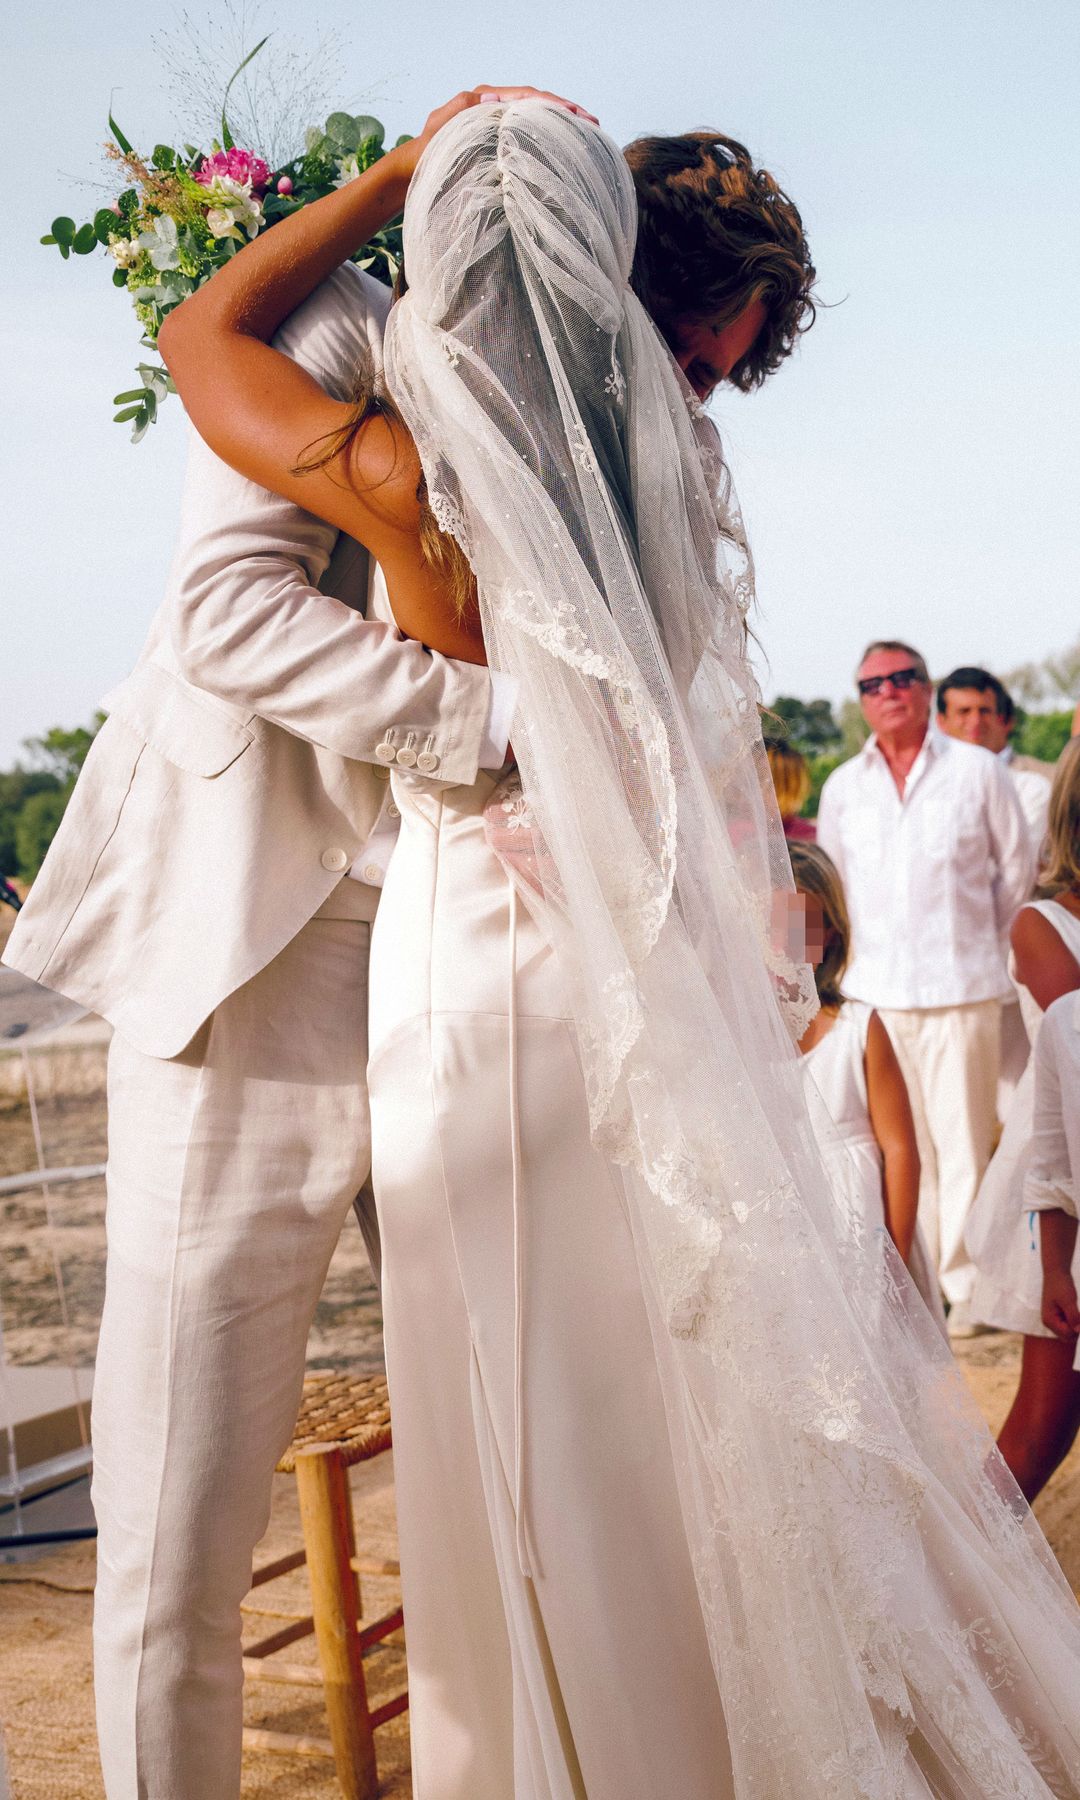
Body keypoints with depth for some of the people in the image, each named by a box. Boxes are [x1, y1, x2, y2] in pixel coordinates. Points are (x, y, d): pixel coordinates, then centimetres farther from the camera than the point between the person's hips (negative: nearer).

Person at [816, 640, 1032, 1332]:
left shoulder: (978, 771, 3)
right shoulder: (842, 787, 11)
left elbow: (1017, 870, 11)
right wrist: (861, 957, 13)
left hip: (961, 989, -2)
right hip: (875, 990, 2)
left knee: (964, 1142, -2)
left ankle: (966, 1284, 8)